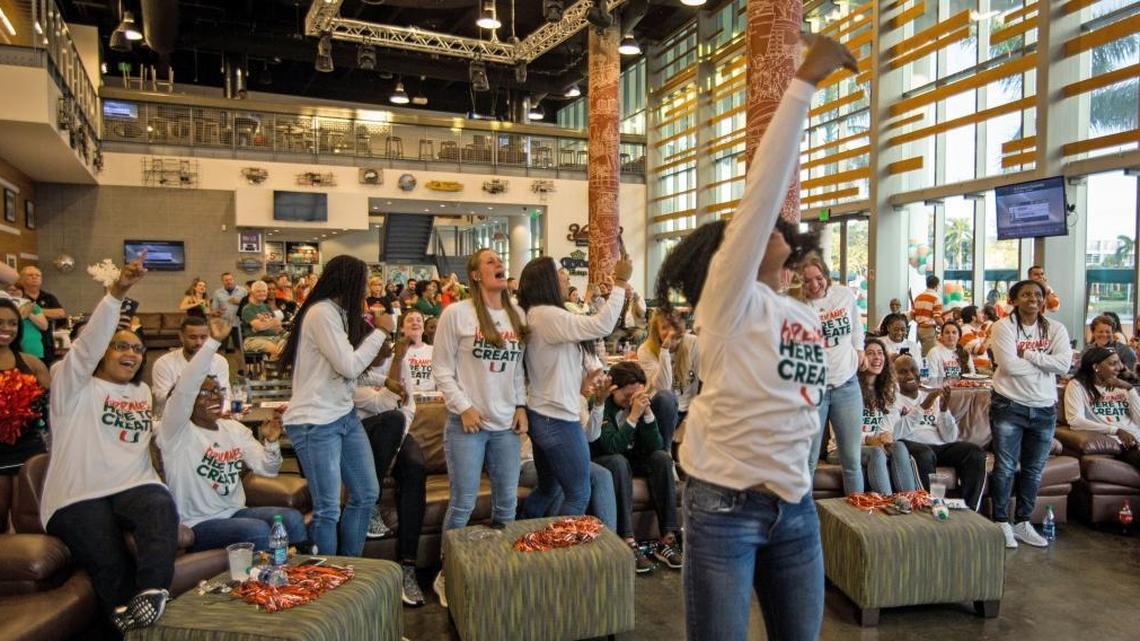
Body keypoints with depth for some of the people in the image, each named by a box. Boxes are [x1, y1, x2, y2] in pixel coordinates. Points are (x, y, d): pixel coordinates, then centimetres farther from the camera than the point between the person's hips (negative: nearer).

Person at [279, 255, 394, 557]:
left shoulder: (339, 313, 13)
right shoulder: (321, 313, -16)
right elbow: (349, 367, -20)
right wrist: (381, 331, -11)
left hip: (345, 415, 10)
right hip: (315, 422, -10)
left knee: (367, 494, 14)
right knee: (328, 509, -2)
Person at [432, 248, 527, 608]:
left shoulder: (517, 316, 9)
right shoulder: (457, 313, -7)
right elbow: (441, 368, -6)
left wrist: (521, 406, 5)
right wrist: (464, 407, -12)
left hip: (506, 424, 5)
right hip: (467, 423, -5)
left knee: (508, 503, 12)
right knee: (463, 505, 1)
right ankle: (447, 575, 19)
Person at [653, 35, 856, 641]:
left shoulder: (808, 317, 11)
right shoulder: (730, 300, -10)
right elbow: (761, 195, -20)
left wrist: (793, 478, 16)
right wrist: (805, 82, -20)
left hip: (795, 508, 7)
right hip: (725, 507, -6)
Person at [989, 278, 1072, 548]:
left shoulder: (1056, 329, 5)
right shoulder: (1003, 327, -7)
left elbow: (1064, 364, -10)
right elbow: (1008, 365, -18)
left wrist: (1028, 354, -14)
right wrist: (1044, 363, -8)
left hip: (1044, 408, 4)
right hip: (1009, 405, -4)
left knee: (1034, 469, 11)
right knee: (1006, 467, 0)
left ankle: (1022, 522, 24)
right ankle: (1002, 522, 13)